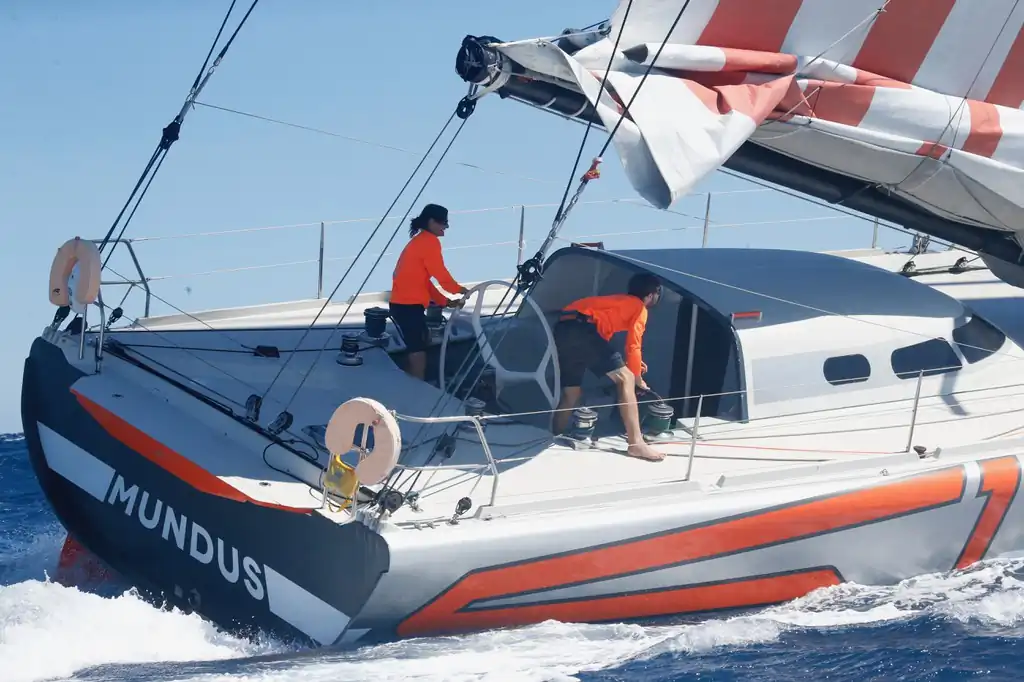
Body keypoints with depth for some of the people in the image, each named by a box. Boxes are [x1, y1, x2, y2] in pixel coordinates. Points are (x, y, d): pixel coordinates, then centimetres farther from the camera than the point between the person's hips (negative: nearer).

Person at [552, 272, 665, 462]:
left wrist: (631, 364, 43)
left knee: (571, 393, 22)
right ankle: (636, 443, -13)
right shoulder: (639, 308, 11)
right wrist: (638, 379, 19)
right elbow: (633, 347, 5)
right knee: (625, 379, -7)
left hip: (562, 330, 9)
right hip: (581, 329, -9)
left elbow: (600, 338, 41)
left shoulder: (617, 301, 36)